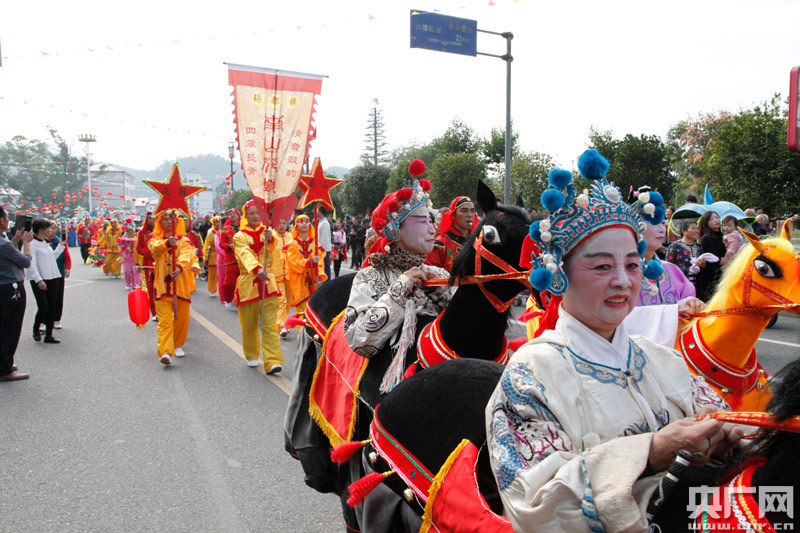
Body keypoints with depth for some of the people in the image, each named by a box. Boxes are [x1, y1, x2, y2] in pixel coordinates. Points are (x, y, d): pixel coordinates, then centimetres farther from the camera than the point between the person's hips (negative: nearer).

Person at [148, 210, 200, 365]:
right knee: (165, 320, -10)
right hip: (162, 284, -1)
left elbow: (186, 254, -15)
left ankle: (178, 345, 30)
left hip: (181, 284, 1)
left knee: (182, 318, 9)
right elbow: (155, 247, -18)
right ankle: (165, 352, -17)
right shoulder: (155, 240, 7)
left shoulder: (184, 240, 6)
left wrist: (179, 267, -36)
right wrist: (167, 243, -42)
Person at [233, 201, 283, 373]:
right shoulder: (239, 237, 3)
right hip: (247, 284, 0)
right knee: (249, 325, 9)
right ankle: (252, 356, 31)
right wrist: (257, 269, -38)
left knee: (269, 325, -8)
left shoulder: (267, 232, 9)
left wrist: (270, 239, -35)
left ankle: (273, 362, -13)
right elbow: (245, 255, -18)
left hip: (267, 283, 0)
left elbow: (272, 251, -12)